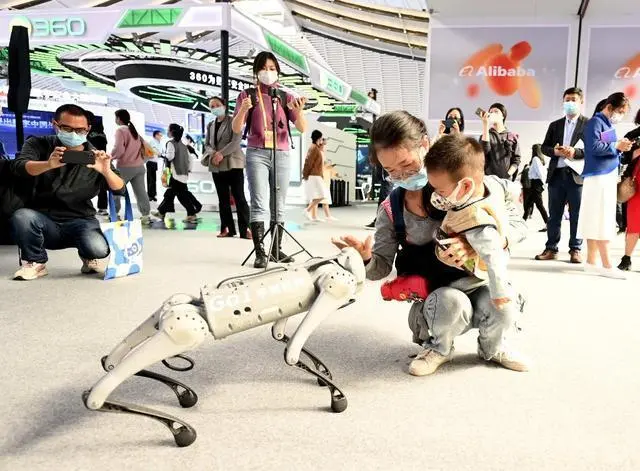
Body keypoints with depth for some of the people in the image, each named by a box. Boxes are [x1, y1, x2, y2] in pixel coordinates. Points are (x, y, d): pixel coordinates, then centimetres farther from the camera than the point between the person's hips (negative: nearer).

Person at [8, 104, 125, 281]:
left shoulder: (95, 156, 1)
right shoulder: (39, 144, 0)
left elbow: (119, 190, -8)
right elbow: (18, 166, -20)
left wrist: (106, 171, -32)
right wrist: (48, 164, -42)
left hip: (80, 221, 0)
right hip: (44, 220, 1)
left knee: (99, 249, -31)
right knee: (22, 216, -33)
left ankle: (88, 257, 10)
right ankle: (36, 263, -3)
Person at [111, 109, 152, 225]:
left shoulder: (120, 130, -8)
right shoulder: (135, 131, 17)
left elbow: (118, 149, -18)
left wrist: (110, 157, -3)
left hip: (125, 167, -7)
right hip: (139, 166, 7)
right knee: (141, 191, 4)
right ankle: (146, 216, 2)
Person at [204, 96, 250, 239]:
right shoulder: (210, 125, 19)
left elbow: (236, 141, -11)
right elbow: (207, 144, 14)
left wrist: (221, 153, -20)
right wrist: (212, 154, -8)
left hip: (233, 164, -6)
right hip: (216, 166, 6)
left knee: (239, 197, -9)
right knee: (223, 199, 7)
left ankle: (245, 229, -9)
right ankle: (227, 228, 11)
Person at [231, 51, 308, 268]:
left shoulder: (285, 97, 11)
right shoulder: (247, 95, 7)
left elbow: (302, 128, 2)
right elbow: (236, 128, -3)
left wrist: (299, 111, -18)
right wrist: (243, 110, -22)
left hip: (281, 154, 3)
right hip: (257, 153, -2)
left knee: (279, 205, 3)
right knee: (259, 204, -11)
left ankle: (277, 249, 9)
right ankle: (260, 252, -13)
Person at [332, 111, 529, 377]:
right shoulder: (391, 211, -8)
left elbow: (516, 222, -11)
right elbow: (382, 268, -3)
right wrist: (366, 259, -28)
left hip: (478, 280, 0)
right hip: (433, 296, 0)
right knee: (451, 302, -33)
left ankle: (491, 348, 7)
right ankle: (438, 348, 3)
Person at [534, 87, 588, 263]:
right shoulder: (555, 125, 17)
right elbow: (544, 147, 12)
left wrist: (575, 152, -18)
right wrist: (555, 151, -9)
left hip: (577, 175, -3)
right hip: (557, 174, 4)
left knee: (577, 215, 1)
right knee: (554, 215, 6)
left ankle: (575, 250, 9)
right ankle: (551, 249, 12)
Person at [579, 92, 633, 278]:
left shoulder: (609, 125, 18)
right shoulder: (595, 122, -8)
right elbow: (593, 147, -20)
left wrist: (621, 147, 3)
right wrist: (616, 145, -16)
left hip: (608, 177, 9)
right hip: (598, 178, -9)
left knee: (596, 221, 9)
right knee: (601, 221, -8)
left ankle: (591, 262, 13)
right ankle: (607, 265, -7)